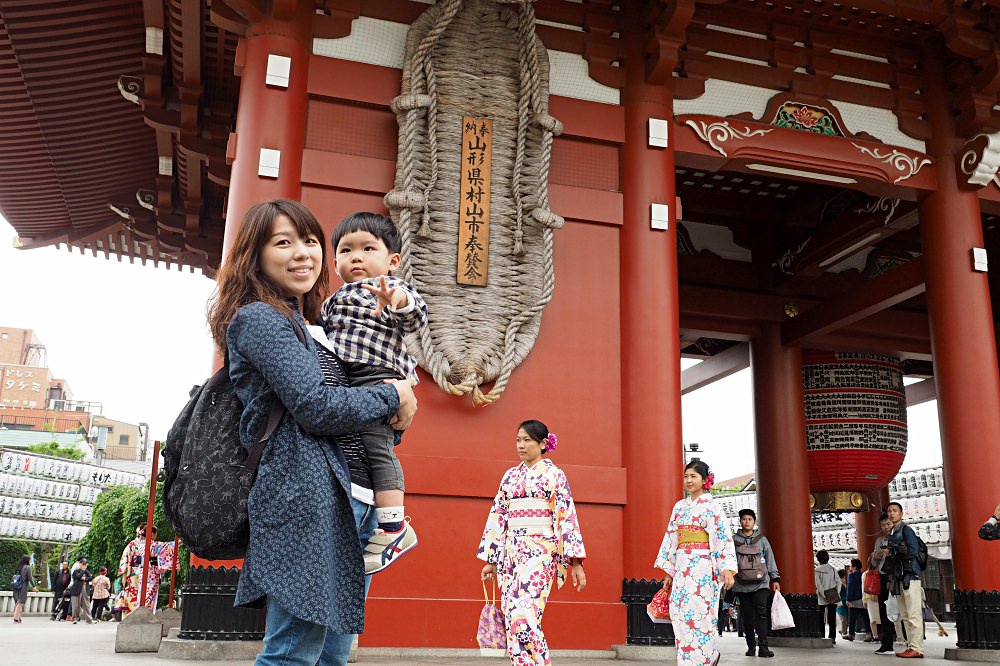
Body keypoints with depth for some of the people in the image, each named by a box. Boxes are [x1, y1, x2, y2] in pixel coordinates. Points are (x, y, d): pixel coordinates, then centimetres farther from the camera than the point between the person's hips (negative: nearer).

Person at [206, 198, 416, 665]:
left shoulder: (298, 325, 25)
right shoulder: (260, 318, -5)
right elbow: (313, 407, -15)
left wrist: (394, 415, 3)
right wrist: (391, 398, -2)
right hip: (303, 492, -10)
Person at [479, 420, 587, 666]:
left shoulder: (553, 474, 2)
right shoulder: (510, 476, 15)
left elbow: (567, 516, -3)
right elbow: (498, 517, 15)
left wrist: (575, 561, -10)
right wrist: (491, 560, 12)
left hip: (540, 551, -5)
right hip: (511, 552, 5)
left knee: (523, 616, -17)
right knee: (512, 618, 1)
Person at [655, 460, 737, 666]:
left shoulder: (711, 506, -1)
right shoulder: (679, 506, 15)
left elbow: (724, 537, -9)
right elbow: (670, 538, 16)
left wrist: (728, 569, -20)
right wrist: (668, 571, 13)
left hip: (703, 566, -6)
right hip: (681, 567, 6)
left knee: (699, 614, -7)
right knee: (679, 614, 1)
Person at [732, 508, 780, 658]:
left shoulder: (762, 539, 10)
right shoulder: (734, 540, 7)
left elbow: (770, 560, 11)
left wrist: (775, 578, 6)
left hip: (760, 583, 0)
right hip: (742, 585, 1)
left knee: (761, 613, -12)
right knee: (747, 616, 6)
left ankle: (763, 647, -13)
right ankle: (751, 646, 15)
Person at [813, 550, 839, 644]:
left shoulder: (817, 570, -6)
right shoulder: (833, 569, 4)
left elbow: (818, 585, -14)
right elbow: (838, 583, 1)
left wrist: (824, 595, -11)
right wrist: (836, 594, 1)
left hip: (821, 598, -2)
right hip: (833, 598, 3)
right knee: (832, 618, 4)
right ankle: (832, 637, -2)